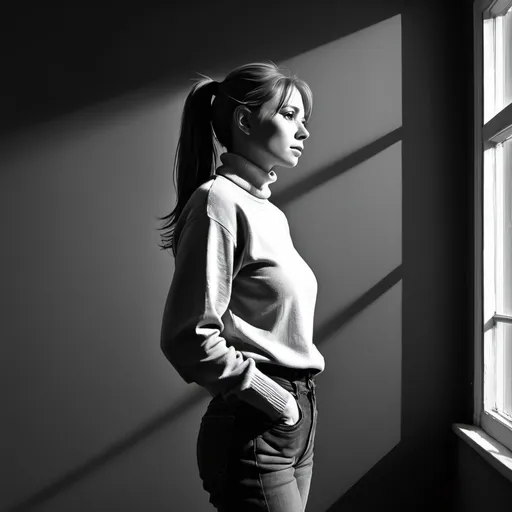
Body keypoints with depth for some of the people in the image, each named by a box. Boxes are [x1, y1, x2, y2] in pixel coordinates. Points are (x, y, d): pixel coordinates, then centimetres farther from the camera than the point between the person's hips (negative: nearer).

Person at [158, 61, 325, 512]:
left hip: (297, 423, 8)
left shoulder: (270, 213, 11)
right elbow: (189, 338, -21)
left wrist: (298, 402, 10)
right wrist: (275, 400, -14)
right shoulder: (219, 201, -14)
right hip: (253, 434, -8)